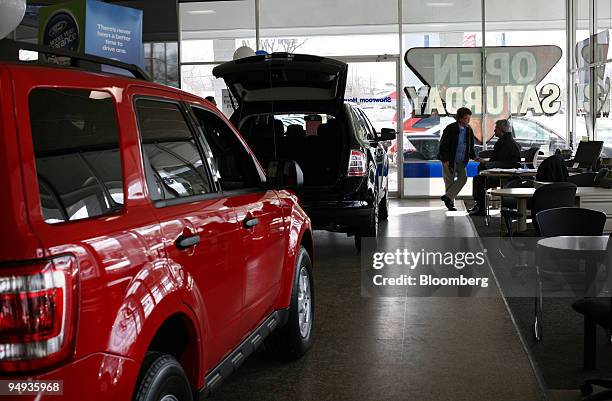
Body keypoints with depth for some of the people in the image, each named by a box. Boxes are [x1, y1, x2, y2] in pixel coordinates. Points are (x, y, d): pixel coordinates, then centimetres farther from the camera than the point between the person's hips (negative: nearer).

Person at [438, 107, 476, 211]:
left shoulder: (468, 129, 4)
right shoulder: (450, 129, -14)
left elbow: (470, 145, 16)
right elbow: (443, 145, -14)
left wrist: (473, 156, 4)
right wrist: (445, 160, -18)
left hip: (461, 161, 6)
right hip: (449, 160, -6)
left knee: (463, 178, -6)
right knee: (450, 181, 1)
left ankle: (447, 197, -1)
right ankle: (450, 202, 14)